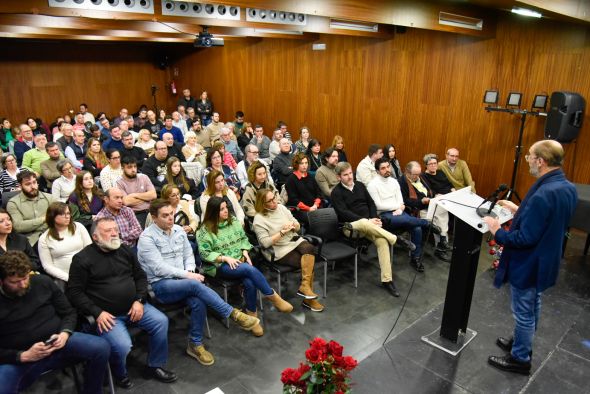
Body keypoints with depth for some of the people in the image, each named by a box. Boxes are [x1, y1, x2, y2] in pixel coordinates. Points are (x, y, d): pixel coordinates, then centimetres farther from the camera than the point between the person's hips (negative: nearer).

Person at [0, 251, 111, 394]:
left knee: (102, 348, -21)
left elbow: (69, 312, 9)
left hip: (57, 343, 3)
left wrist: (64, 334, -10)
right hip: (18, 359, -2)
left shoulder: (43, 282, 2)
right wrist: (23, 356, -17)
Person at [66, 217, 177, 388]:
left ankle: (155, 366, 8)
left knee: (161, 321, -13)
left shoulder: (125, 250, 8)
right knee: (122, 346, -27)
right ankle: (120, 374, 9)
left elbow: (141, 276, 13)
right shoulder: (82, 258, -6)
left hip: (134, 307, 5)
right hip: (106, 314, -5)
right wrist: (97, 312, -15)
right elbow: (74, 291, -7)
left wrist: (139, 300, -2)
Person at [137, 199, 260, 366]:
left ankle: (195, 344, -4)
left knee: (199, 303, -26)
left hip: (182, 280, 5)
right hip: (160, 285, -5)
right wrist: (187, 275, -19)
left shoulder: (179, 230, 8)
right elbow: (159, 268, -17)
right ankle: (233, 314, -24)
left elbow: (189, 255, 14)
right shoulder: (147, 238, -11)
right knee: (195, 285, -33)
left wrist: (189, 273, -7)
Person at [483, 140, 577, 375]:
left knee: (523, 313, 9)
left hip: (528, 264, -9)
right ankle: (522, 344, 45)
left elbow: (526, 238, -29)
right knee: (532, 307, 25)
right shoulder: (568, 188, -1)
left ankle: (520, 359, 27)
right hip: (545, 261, 9)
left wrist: (498, 232, -16)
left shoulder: (543, 195, -32)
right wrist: (520, 210, 11)